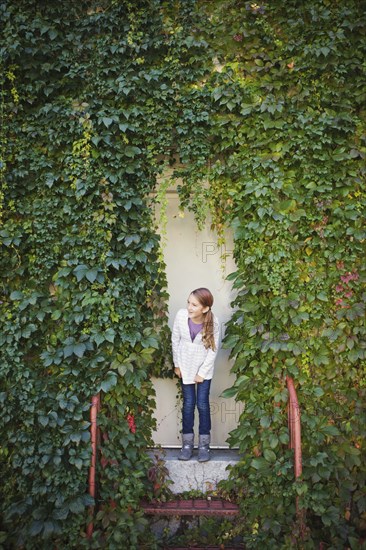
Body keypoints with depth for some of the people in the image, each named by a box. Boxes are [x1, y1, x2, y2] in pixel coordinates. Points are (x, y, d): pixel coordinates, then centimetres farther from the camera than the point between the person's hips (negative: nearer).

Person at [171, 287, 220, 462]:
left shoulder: (213, 322, -23)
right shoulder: (181, 315, -20)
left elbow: (213, 349, -12)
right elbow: (175, 340, -4)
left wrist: (202, 372, -10)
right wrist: (176, 364, 0)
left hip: (204, 368, -1)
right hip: (185, 367, 1)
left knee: (202, 404, 4)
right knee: (188, 404, 8)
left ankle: (204, 444, 20)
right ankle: (187, 443, 22)